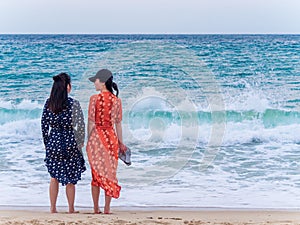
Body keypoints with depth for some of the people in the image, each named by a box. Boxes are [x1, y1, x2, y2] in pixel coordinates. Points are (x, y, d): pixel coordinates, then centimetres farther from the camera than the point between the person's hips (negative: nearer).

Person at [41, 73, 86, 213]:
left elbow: (44, 125, 3)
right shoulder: (73, 104, -13)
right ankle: (71, 209, 15)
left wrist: (47, 144, 13)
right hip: (70, 144, -3)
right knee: (70, 179, 7)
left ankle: (53, 208, 17)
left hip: (53, 142, 3)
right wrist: (81, 142, 4)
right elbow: (81, 126, -12)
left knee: (54, 177, 15)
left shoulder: (48, 103, -1)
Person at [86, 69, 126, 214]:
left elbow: (91, 122, -7)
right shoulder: (116, 100, 1)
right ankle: (107, 208, 9)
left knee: (96, 174, 7)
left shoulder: (94, 99, -8)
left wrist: (89, 141, 1)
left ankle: (96, 208, 10)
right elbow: (118, 123, 4)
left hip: (96, 137, -2)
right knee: (110, 172, 8)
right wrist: (120, 142, 12)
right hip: (111, 137, 2)